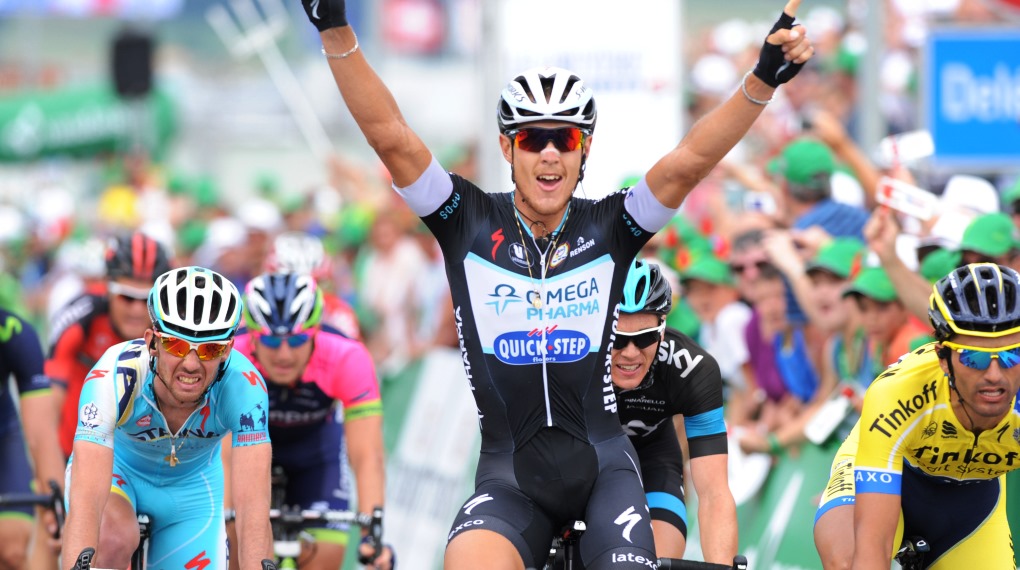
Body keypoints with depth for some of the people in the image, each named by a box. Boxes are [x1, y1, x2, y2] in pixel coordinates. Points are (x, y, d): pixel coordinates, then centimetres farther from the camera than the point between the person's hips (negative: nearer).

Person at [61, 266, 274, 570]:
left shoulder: (244, 386, -34)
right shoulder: (113, 378, -38)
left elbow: (253, 504, -41)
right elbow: (85, 500, -47)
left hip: (191, 485, 3)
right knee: (113, 541, -34)